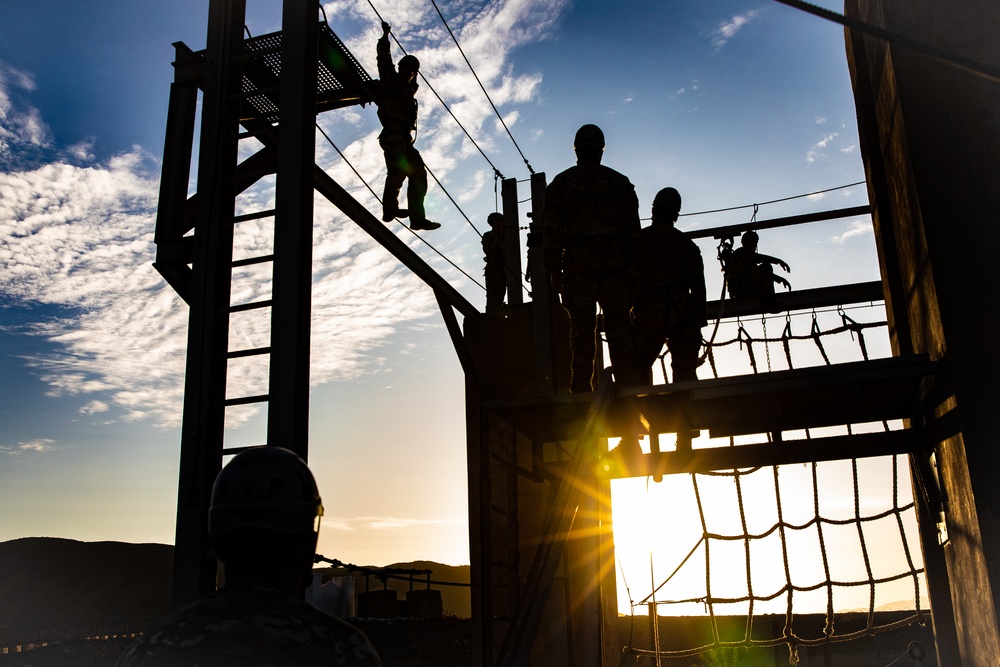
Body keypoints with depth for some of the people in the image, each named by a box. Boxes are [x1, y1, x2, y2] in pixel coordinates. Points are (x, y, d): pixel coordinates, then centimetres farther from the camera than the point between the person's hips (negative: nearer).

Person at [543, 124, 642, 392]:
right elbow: (632, 229, 11)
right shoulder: (620, 182, 16)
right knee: (619, 327, -2)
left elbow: (552, 229, 5)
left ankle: (582, 390, -8)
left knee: (581, 329, -4)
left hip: (578, 262, -1)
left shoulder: (561, 182, 11)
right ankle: (630, 388, -10)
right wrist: (633, 268, 11)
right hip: (615, 262, 1)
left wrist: (553, 269, 5)